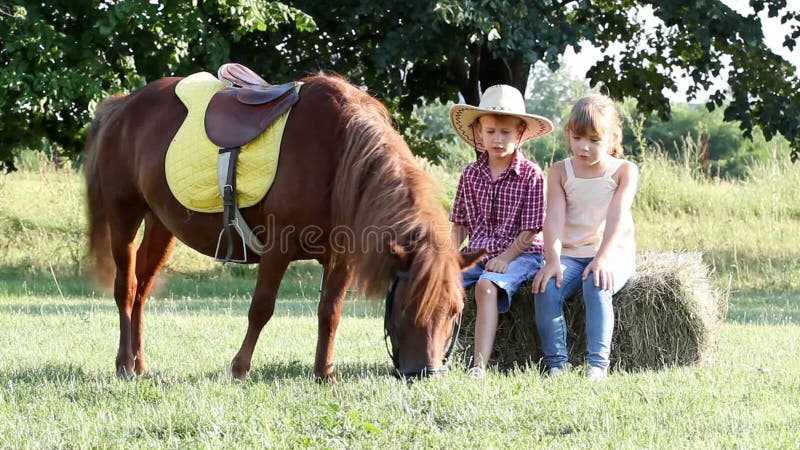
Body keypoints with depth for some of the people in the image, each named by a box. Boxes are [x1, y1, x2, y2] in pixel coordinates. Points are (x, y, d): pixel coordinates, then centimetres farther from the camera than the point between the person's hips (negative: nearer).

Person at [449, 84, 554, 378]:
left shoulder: (531, 175, -3)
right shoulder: (471, 175, 10)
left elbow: (531, 229, -5)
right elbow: (460, 224, 14)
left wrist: (505, 258, -17)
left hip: (520, 254, -5)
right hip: (477, 253, 6)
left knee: (486, 285, -34)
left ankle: (480, 365, -41)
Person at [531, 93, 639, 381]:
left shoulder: (624, 171, 0)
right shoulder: (560, 172, 7)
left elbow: (617, 216, -13)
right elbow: (555, 217, -5)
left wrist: (602, 258, -27)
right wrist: (553, 259, -21)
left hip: (613, 253, -2)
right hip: (570, 254, 3)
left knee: (596, 285, -34)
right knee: (546, 289, -27)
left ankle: (597, 364, -33)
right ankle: (555, 364, -23)